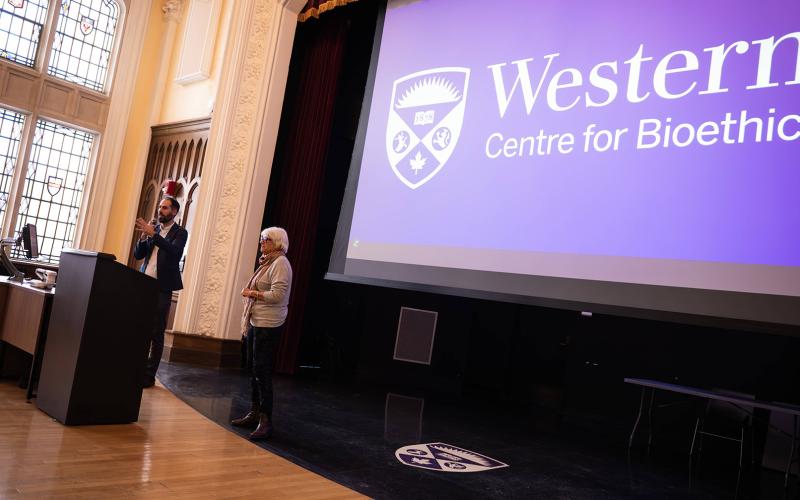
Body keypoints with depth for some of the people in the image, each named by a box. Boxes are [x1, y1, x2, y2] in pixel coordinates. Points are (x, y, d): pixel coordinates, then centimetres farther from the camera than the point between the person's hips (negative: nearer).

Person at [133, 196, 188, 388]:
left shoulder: (180, 232, 0)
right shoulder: (153, 228, 14)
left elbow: (175, 251, -20)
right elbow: (138, 254, 11)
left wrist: (153, 234, -26)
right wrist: (144, 236, -6)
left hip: (162, 287, -4)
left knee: (156, 333, 0)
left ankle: (149, 375, 5)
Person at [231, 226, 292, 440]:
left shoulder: (280, 264, -12)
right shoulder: (267, 262, 17)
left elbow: (277, 294, -22)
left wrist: (252, 293, -12)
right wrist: (250, 292, 9)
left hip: (268, 325, -10)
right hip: (256, 322, 10)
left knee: (262, 371, -8)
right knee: (254, 370, 15)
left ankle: (266, 421, -3)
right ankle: (254, 413, 25)